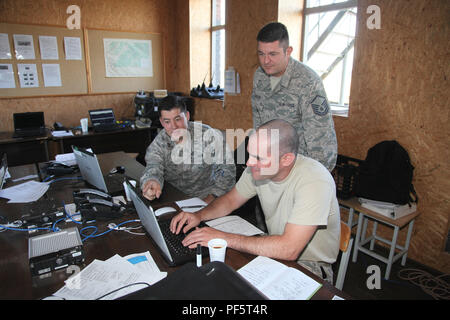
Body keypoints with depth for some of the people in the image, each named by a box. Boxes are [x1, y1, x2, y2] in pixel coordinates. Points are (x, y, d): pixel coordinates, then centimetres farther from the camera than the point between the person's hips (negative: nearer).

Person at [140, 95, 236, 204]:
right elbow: (153, 167, -18)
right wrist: (151, 182, -41)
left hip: (204, 199, -3)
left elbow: (227, 168, -13)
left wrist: (213, 196, -21)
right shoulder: (158, 143, -4)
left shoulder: (207, 135, -14)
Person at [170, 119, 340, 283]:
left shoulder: (314, 180, -31)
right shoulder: (259, 166, -10)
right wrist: (199, 215, -13)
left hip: (310, 264, -5)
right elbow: (231, 199, 6)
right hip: (276, 249, 6)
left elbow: (289, 249, -35)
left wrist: (224, 238, -31)